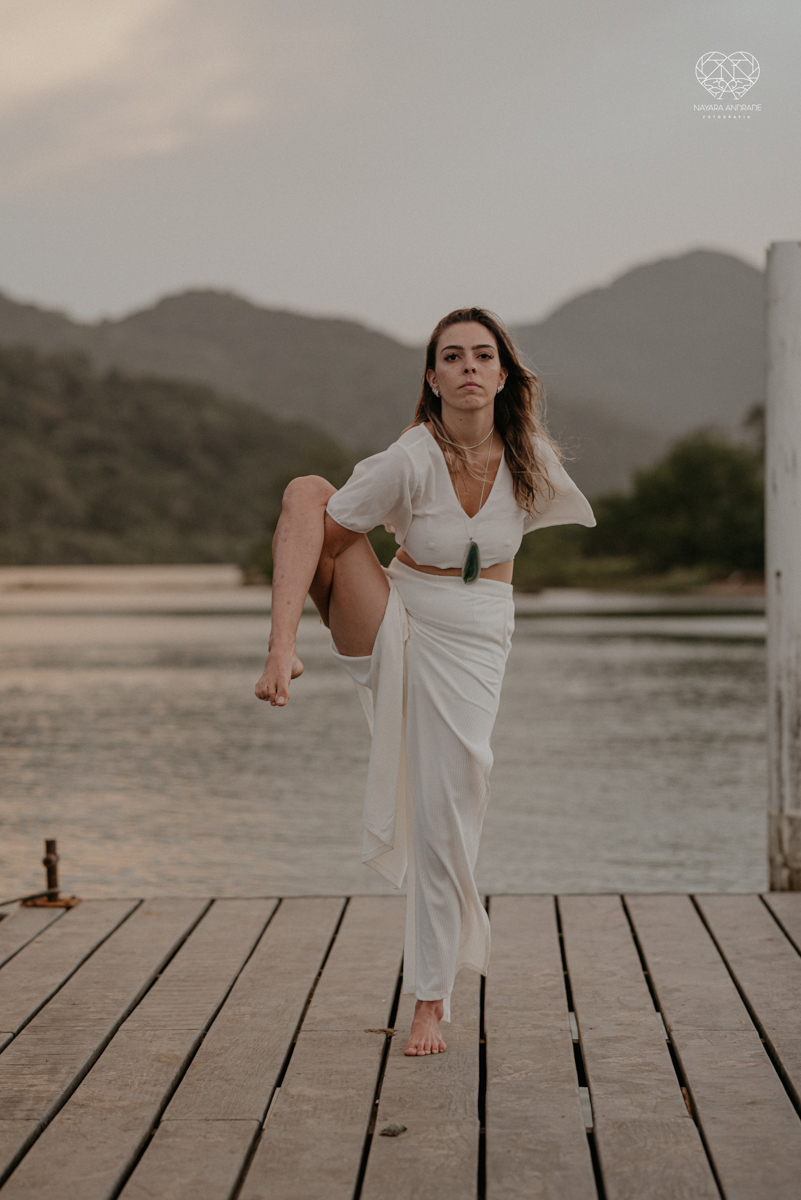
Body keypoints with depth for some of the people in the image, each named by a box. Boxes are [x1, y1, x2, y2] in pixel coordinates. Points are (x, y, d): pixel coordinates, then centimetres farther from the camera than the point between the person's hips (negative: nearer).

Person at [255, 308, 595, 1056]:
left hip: (471, 644, 1)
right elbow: (313, 531, -20)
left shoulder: (530, 460, -9)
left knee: (444, 824, 1)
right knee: (307, 490, -26)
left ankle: (431, 1001, 17)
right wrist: (282, 644, -31)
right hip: (387, 623, -1)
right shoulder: (408, 461, -18)